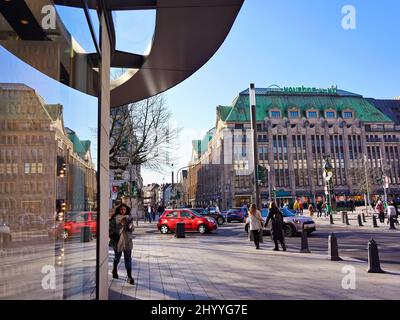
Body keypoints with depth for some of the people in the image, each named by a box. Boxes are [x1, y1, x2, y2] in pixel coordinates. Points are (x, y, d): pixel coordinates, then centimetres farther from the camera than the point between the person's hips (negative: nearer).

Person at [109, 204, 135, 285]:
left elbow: (132, 229, 2)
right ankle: (114, 270, 45)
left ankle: (129, 277, 0)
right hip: (117, 241, -1)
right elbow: (111, 229, -1)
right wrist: (112, 237, -9)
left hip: (127, 242, 1)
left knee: (128, 259, -2)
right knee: (117, 257, 17)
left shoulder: (129, 218, 3)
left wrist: (130, 225, -18)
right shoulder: (115, 218, -5)